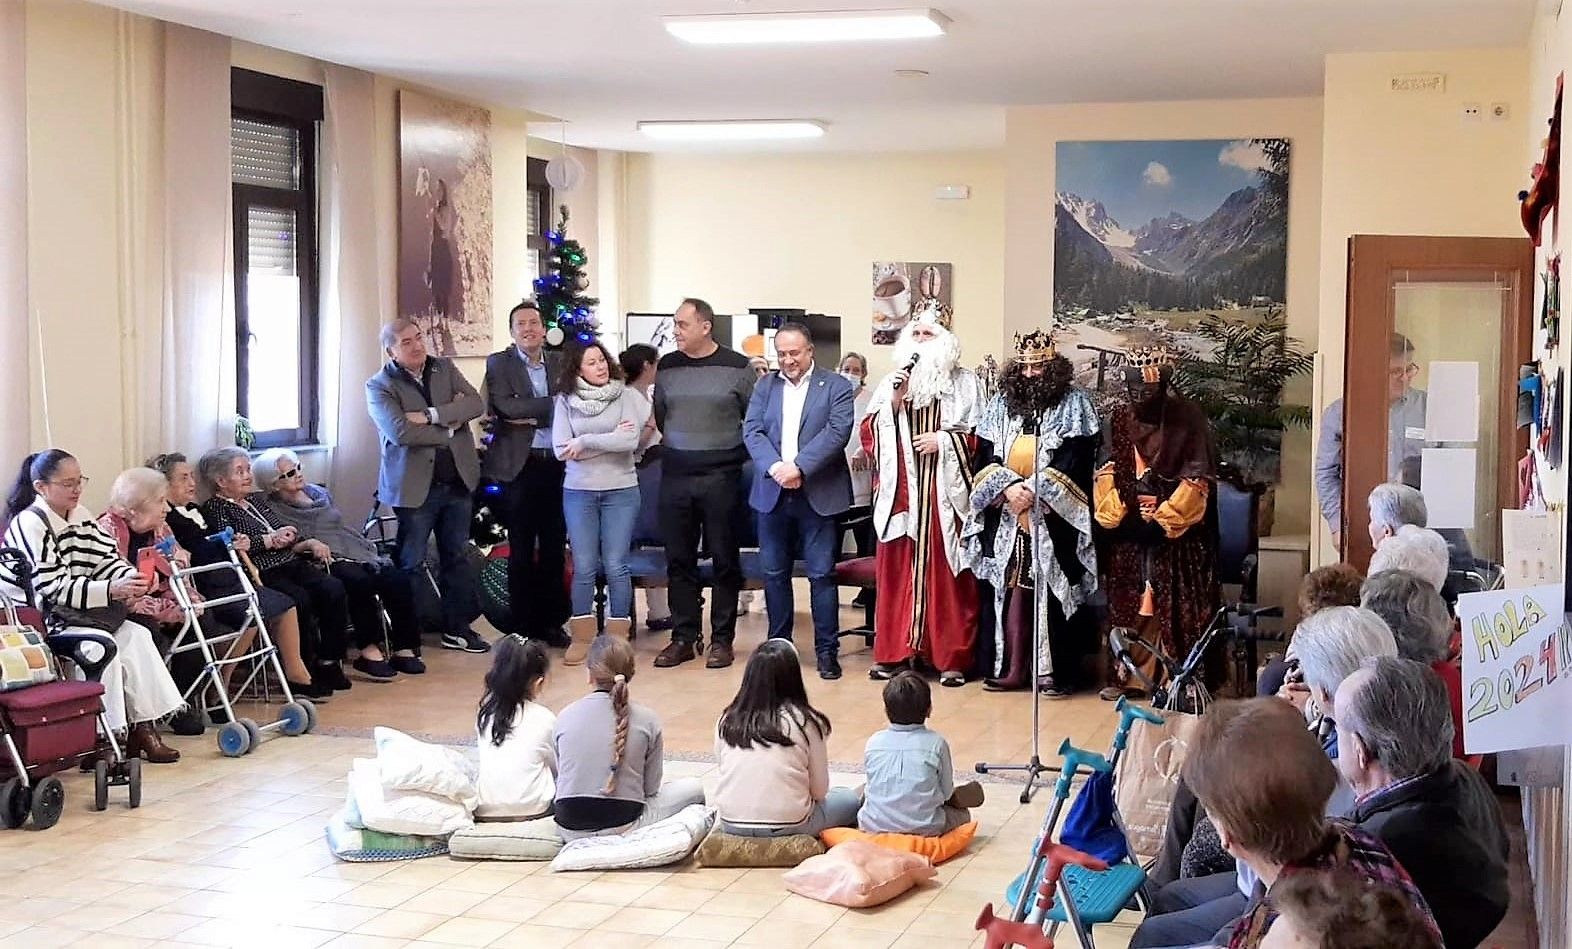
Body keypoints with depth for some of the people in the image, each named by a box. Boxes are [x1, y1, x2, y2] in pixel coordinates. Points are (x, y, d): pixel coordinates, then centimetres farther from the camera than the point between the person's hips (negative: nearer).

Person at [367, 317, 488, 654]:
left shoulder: (444, 369, 7)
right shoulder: (380, 385, -7)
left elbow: (476, 404, -7)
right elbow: (400, 432, -22)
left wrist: (431, 416, -18)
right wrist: (449, 426, -12)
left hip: (457, 480, 5)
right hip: (415, 485, -5)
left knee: (456, 557, 12)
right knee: (410, 563, 3)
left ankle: (457, 628, 22)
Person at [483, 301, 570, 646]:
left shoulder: (560, 363, 10)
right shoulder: (499, 363, 2)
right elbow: (505, 405, -13)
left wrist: (530, 416, -12)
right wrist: (550, 404, -13)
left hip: (556, 465, 3)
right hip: (519, 466, -3)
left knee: (554, 547, 7)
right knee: (521, 550, 3)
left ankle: (551, 621, 17)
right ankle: (522, 626, 10)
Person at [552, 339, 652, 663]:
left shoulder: (627, 396, -2)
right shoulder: (565, 401, 2)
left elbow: (630, 441, -14)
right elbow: (562, 449, -6)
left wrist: (585, 442, -10)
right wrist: (609, 440, -9)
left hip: (621, 491, -1)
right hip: (578, 491, 1)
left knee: (615, 566, 2)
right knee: (583, 567, 4)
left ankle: (617, 639, 11)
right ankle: (581, 638, 13)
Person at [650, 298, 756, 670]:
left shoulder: (737, 367, -2)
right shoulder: (668, 367, 8)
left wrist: (735, 452, 2)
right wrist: (676, 445, 14)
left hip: (721, 476, -3)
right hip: (675, 476, 3)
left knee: (725, 560, 2)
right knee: (679, 560, 6)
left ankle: (721, 639, 11)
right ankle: (683, 638, 14)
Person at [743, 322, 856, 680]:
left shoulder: (836, 386, 1)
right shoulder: (765, 386, 12)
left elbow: (837, 432, -11)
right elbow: (752, 431, 2)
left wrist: (799, 466, -20)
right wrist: (774, 466, -15)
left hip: (817, 495, -4)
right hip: (772, 493, 4)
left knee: (822, 574, -1)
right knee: (774, 574, 10)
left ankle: (827, 650, 6)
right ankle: (778, 646, 20)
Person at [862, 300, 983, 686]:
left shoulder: (965, 383, 6)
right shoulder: (891, 382, 13)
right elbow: (868, 433, 7)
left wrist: (944, 440, -11)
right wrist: (893, 404, -6)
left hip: (945, 493, -2)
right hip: (900, 492, 2)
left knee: (947, 574, -1)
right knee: (896, 572, 2)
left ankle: (952, 657, 2)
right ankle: (893, 652, 9)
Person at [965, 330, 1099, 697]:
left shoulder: (1074, 403, 1)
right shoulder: (1002, 402, 12)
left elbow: (1074, 461, -7)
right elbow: (988, 456, 8)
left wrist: (1035, 491, -15)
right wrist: (1007, 487, -10)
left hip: (1053, 518, -4)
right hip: (1007, 515, 4)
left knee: (1052, 592, -4)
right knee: (1010, 589, 2)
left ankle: (1056, 672, 0)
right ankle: (1010, 668, 7)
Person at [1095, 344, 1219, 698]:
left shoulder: (1188, 422, -6)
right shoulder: (1118, 421, 6)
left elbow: (1196, 483, -8)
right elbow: (1107, 474, 7)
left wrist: (1161, 519, -14)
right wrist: (1117, 516, -7)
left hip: (1175, 534, -4)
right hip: (1129, 534, 4)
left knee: (1174, 608, -3)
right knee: (1131, 605, 5)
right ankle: (1132, 675, 11)